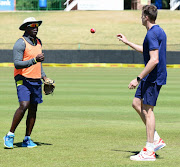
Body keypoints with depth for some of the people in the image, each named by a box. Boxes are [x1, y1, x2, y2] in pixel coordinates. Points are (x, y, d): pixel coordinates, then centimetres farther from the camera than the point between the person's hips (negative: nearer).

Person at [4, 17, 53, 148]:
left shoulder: (38, 42, 15)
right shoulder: (21, 43, -10)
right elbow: (17, 64, -18)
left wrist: (44, 76, 19)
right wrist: (35, 60, -27)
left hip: (36, 80, 7)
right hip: (23, 79, -7)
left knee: (33, 109, 4)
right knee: (24, 106, -20)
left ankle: (27, 139, 11)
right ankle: (10, 135, -8)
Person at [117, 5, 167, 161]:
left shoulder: (152, 34, -19)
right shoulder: (159, 31, 14)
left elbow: (154, 60, -26)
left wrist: (138, 79, -24)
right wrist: (127, 42, 37)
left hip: (153, 77, -10)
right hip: (151, 78, 10)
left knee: (147, 110, -6)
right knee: (137, 103, 16)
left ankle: (149, 151, -3)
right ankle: (156, 139, 17)